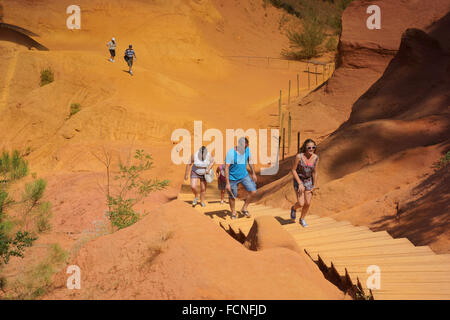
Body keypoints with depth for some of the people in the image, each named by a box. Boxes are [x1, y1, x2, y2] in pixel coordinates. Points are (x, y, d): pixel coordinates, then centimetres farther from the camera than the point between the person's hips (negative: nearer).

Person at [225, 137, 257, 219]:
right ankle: (233, 213, 31)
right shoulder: (231, 153, -26)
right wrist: (227, 183, -25)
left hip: (244, 175, 4)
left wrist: (254, 174, 7)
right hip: (233, 178, -4)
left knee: (253, 192, -6)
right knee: (232, 197, 7)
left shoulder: (247, 149, -11)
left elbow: (250, 161, 8)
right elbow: (226, 168, -23)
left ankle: (244, 209, 13)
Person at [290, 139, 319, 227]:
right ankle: (294, 208, 25)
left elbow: (314, 172, 1)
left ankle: (302, 219, 31)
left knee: (308, 203, 5)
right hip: (298, 180, -4)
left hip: (308, 181, 4)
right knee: (301, 203, -11)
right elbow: (293, 170, -15)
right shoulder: (299, 156, -22)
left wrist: (314, 185, 7)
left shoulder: (316, 158, -10)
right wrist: (300, 184, -19)